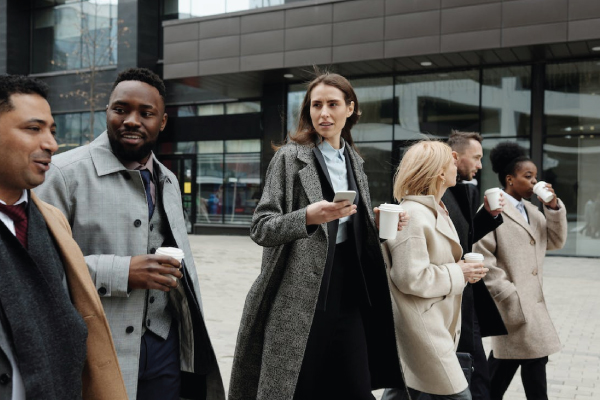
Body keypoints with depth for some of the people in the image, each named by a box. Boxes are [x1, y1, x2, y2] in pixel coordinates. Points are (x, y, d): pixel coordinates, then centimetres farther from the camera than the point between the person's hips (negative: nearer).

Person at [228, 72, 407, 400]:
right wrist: (308, 216, -26)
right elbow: (260, 228, -10)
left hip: (348, 294, 5)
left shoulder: (354, 161, 12)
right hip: (299, 298, -5)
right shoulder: (290, 156, -5)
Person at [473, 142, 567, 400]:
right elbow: (483, 260, -15)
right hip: (511, 303, -8)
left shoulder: (532, 211, 14)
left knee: (504, 363, 16)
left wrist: (554, 207, -2)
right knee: (534, 360, -5)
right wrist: (511, 296, -17)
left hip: (532, 301, 8)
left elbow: (556, 241, 11)